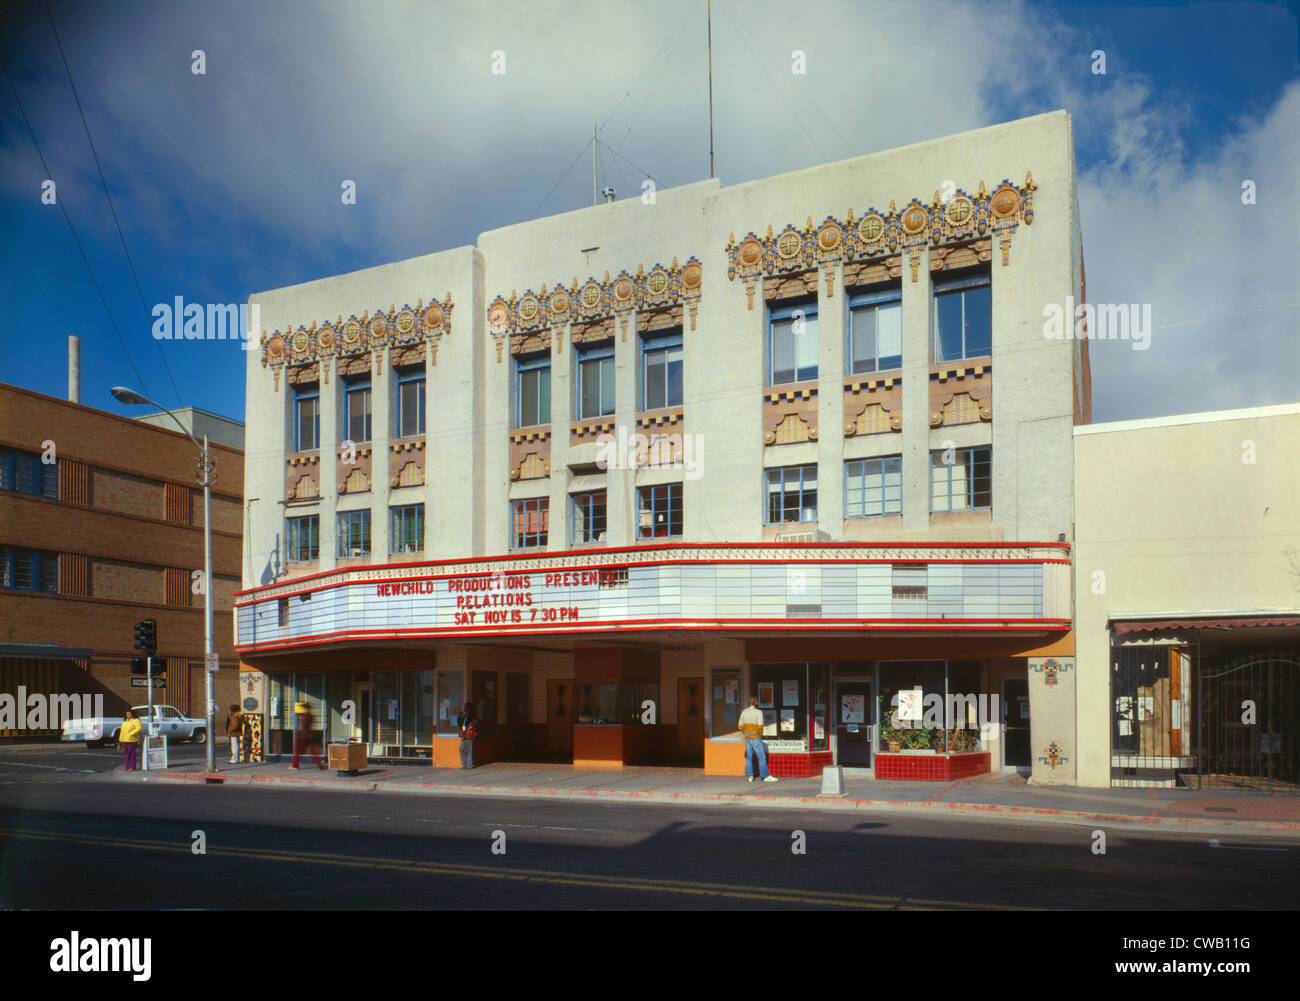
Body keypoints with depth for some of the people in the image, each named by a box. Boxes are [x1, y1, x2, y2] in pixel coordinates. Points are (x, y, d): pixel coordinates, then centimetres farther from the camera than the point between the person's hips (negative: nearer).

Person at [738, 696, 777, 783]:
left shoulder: (744, 712, 5)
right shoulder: (758, 712, -11)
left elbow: (740, 726, 7)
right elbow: (760, 726, -14)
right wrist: (761, 735, 3)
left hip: (747, 737, 6)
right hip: (755, 738, -6)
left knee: (749, 757, 11)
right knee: (761, 757, -2)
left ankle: (749, 775, 7)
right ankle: (765, 776, -2)